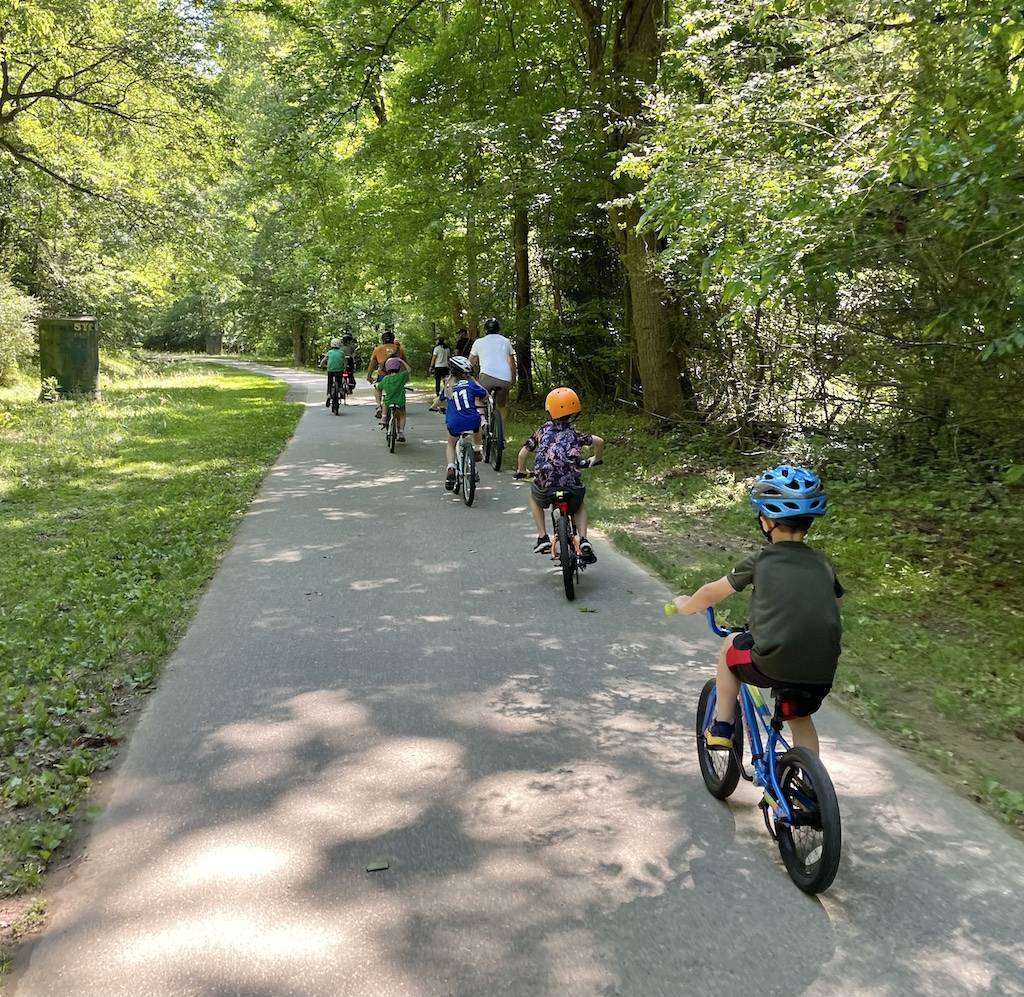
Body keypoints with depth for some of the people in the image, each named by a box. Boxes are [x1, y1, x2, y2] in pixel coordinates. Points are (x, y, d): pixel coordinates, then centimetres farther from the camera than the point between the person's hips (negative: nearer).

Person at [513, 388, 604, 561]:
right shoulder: (575, 434, 15)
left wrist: (521, 471, 36)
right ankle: (583, 540, 12)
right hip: (572, 487, 1)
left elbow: (523, 453, 16)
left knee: (534, 498, 35)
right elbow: (599, 442, 2)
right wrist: (596, 459, 23)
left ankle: (543, 538, 22)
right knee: (579, 506, 34)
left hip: (545, 486, 0)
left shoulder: (543, 430, 15)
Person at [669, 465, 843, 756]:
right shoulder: (823, 563, 12)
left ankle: (721, 728, 27)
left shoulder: (760, 561, 2)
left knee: (731, 645, 27)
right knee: (801, 720, 32)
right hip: (821, 673, 4)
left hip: (772, 666, -4)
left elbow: (711, 594, 11)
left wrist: (684, 605, 32)